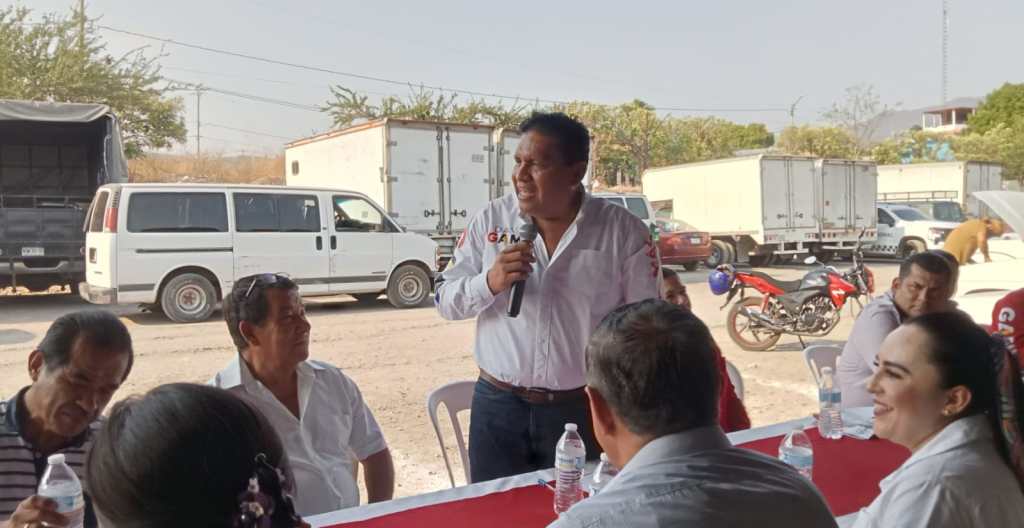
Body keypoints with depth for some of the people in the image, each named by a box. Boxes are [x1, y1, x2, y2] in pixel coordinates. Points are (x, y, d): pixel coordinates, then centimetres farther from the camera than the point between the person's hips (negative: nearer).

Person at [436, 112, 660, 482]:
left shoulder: (624, 231, -7)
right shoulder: (490, 220, -1)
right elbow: (445, 301, 3)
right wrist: (489, 283, -17)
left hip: (585, 410, -1)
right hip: (498, 406, 2)